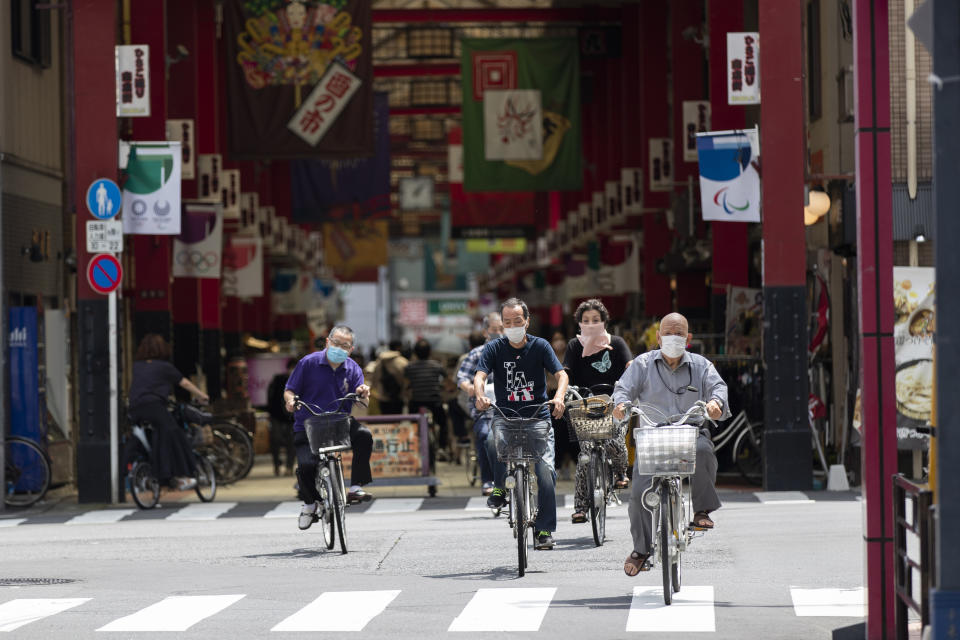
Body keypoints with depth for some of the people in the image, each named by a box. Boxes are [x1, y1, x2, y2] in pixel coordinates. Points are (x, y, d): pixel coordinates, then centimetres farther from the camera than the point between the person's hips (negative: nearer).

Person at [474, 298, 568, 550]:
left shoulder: (539, 346, 1)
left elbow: (561, 374, -9)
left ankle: (545, 530, -4)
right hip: (506, 417, 0)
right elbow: (480, 376, -10)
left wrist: (558, 397, -31)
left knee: (545, 471, -14)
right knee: (493, 443, -33)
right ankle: (499, 488, -4)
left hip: (538, 418, 0)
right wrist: (480, 396, -34)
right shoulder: (494, 348, 2)